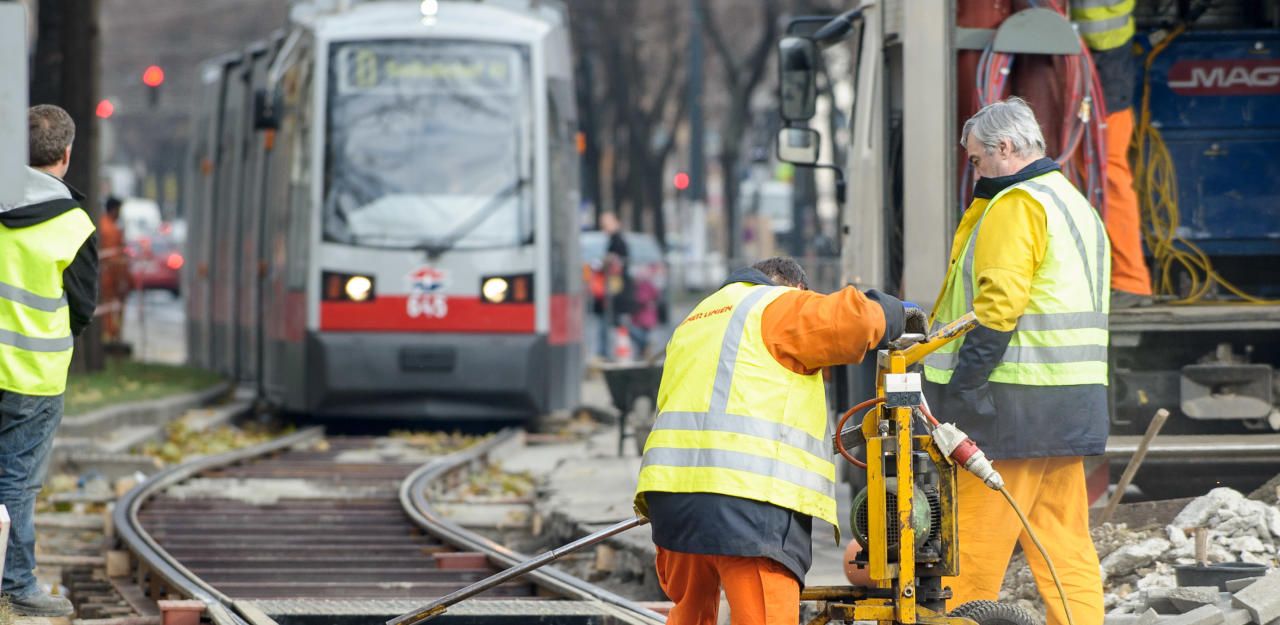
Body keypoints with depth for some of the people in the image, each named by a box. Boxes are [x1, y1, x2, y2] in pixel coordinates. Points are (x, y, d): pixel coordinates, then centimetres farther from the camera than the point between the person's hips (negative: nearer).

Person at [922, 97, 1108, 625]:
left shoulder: (1015, 206, -10)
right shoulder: (1077, 206, 21)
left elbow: (998, 307, -19)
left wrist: (957, 389, -18)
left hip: (1013, 403, -10)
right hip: (1071, 405, 10)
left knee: (974, 546, -6)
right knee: (1064, 542, 8)